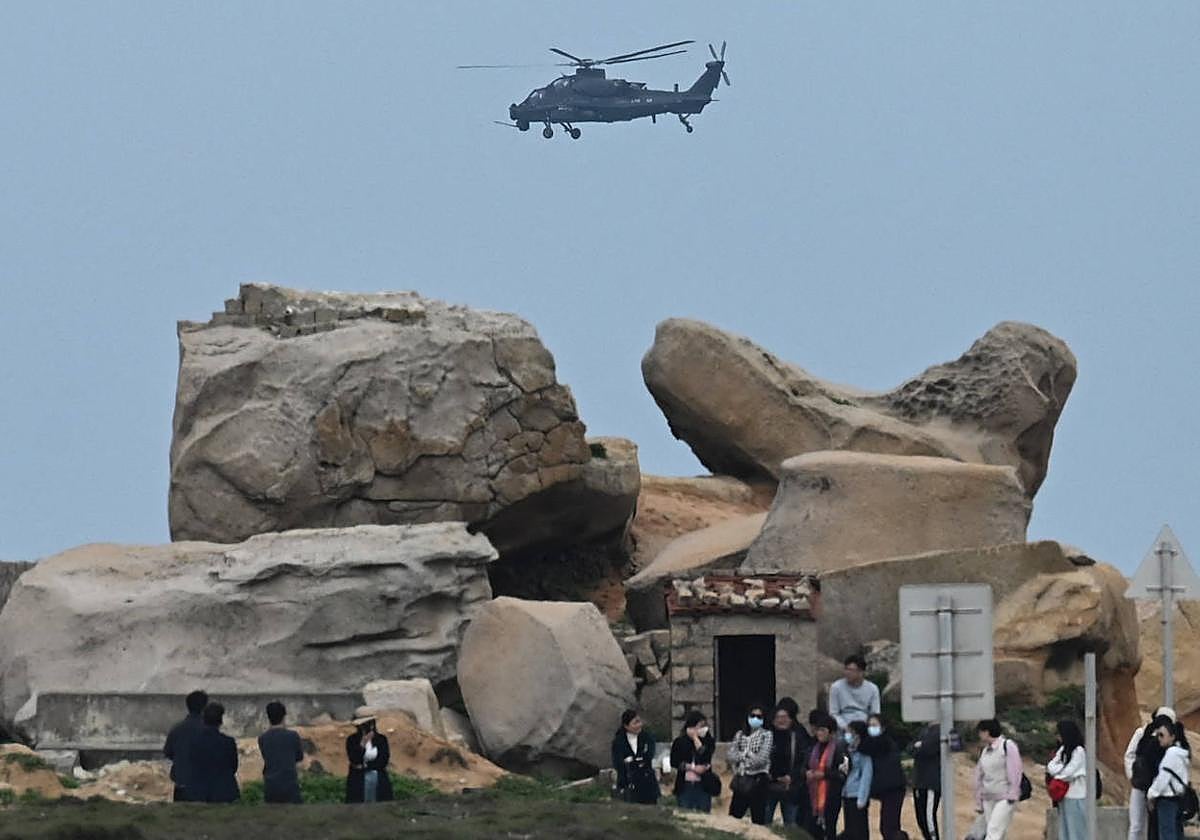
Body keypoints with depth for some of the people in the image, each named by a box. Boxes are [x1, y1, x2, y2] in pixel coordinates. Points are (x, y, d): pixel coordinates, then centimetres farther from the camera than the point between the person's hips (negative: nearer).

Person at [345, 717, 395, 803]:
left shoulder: (381, 739, 4)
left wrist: (365, 765, -8)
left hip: (380, 782, 1)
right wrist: (362, 744, -21)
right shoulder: (352, 740, 1)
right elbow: (354, 759, -10)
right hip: (358, 782, -1)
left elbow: (384, 761, -2)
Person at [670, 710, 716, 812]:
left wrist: (695, 738, -8)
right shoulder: (679, 742, 5)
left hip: (703, 786, 0)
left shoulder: (709, 741, 4)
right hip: (684, 785, 0)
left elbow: (705, 757, -13)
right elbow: (674, 762, -1)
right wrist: (692, 768, -11)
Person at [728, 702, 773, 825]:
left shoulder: (766, 735, 0)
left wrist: (742, 757, -1)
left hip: (757, 781, -4)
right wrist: (749, 755, -9)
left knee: (758, 819, -3)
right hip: (741, 781, 4)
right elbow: (731, 756, 2)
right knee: (733, 818, 4)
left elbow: (762, 759, -11)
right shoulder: (740, 734, 13)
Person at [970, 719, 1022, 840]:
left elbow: (1014, 772, -12)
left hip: (1005, 798, -7)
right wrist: (978, 802, 18)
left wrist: (1012, 795, -16)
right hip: (988, 800, 7)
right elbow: (979, 777, 18)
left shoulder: (1007, 746, -8)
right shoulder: (984, 751, 13)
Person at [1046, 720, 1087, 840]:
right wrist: (1061, 769, -9)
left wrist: (1054, 771, 0)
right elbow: (1051, 766, 8)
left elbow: (1068, 773, -15)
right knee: (1064, 830, 10)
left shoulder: (1079, 751, -11)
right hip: (1063, 796, 8)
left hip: (1075, 797, -8)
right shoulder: (1063, 749, 13)